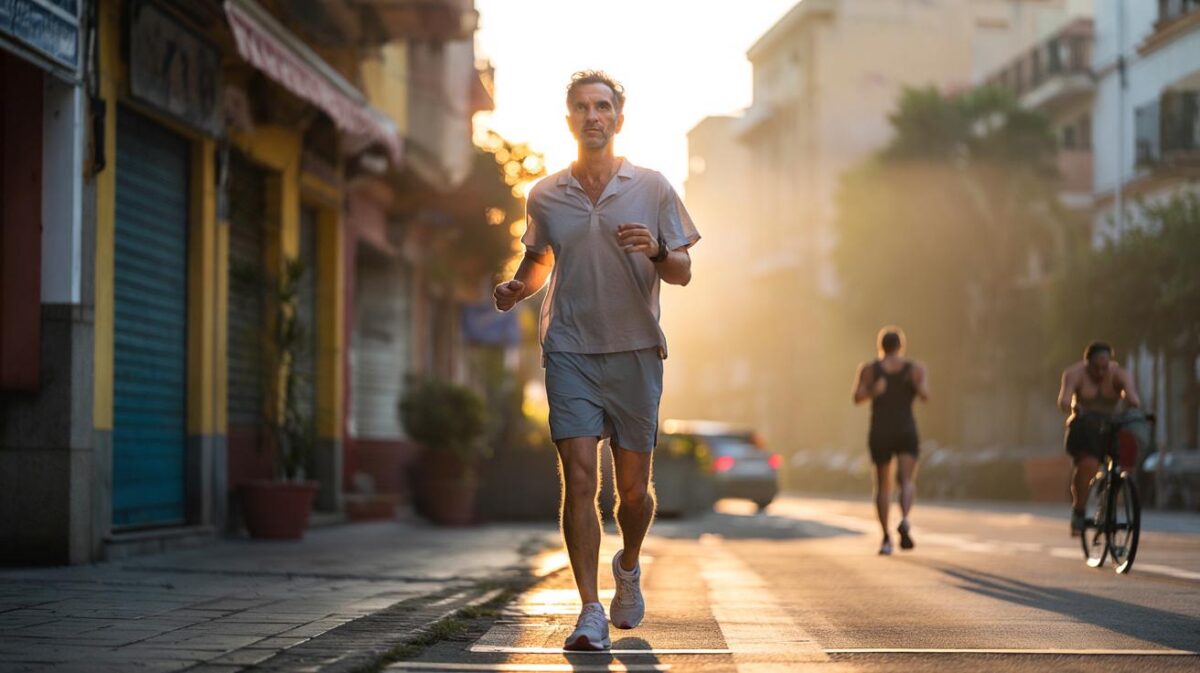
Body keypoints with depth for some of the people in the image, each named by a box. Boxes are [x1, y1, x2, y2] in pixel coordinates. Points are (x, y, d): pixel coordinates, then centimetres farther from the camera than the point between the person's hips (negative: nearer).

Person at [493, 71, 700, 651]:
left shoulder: (652, 188, 3)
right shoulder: (544, 197, 7)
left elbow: (683, 272, 5)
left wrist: (655, 252, -17)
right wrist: (516, 289, 2)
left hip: (635, 353, 0)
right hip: (569, 352, 0)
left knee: (633, 488, 6)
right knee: (579, 477, -12)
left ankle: (628, 567, 37)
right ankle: (590, 612, -9)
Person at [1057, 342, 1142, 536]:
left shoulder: (1119, 375, -10)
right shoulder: (1075, 374, -11)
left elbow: (1130, 391, -31)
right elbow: (1064, 397, -30)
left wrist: (1134, 403, -55)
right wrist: (1071, 408, -53)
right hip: (1084, 427, -3)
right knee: (1088, 464, -29)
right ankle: (1078, 511, -14)